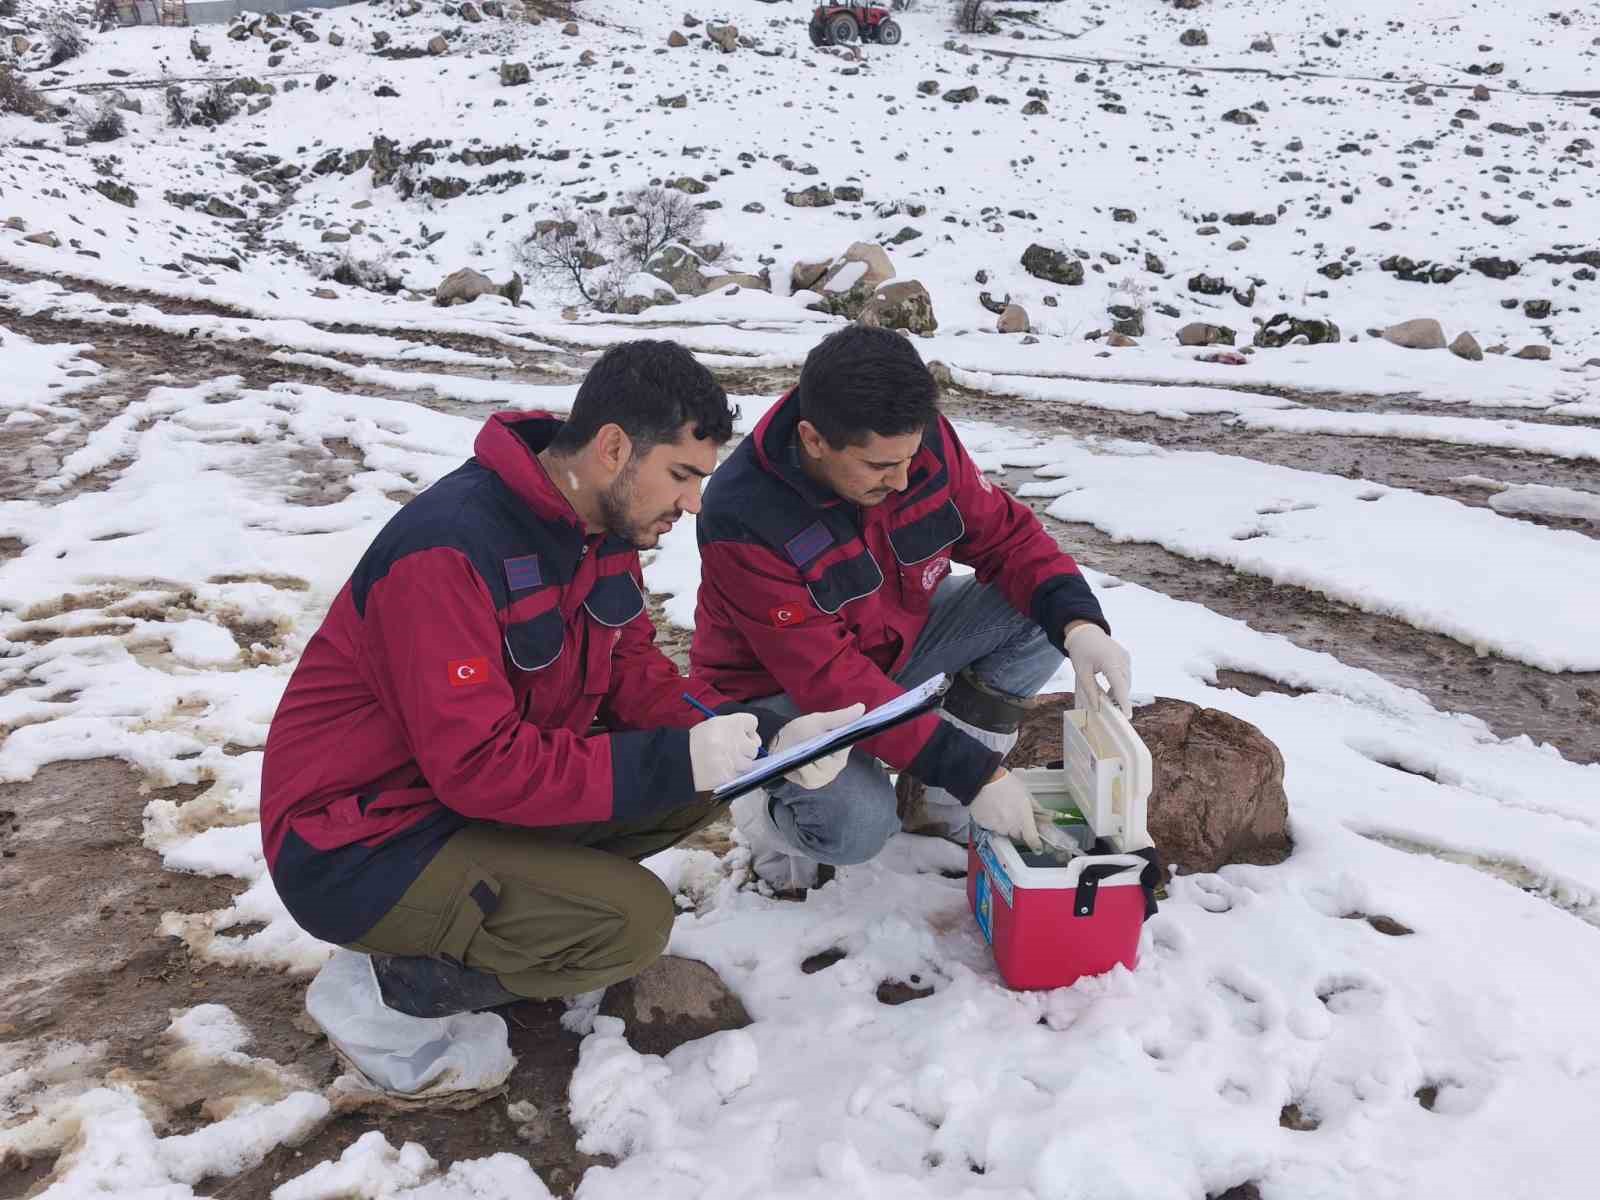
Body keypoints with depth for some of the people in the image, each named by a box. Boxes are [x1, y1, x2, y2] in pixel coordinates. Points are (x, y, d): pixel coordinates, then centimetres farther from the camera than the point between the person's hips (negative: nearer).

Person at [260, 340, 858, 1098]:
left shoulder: (603, 525, -2)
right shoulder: (450, 550, -28)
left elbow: (635, 677, 2)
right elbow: (481, 763, -30)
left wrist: (767, 737, -13)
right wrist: (675, 761, -30)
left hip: (470, 785, 8)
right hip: (355, 846, -8)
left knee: (699, 788, -4)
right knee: (631, 920, -22)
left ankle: (499, 903, 3)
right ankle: (382, 994, -3)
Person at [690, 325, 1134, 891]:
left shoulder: (925, 441, -18)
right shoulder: (743, 518, -33)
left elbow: (1006, 535, -6)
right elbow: (828, 679, -33)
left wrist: (1079, 625, -27)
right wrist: (974, 773, -34)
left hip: (899, 641, 6)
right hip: (783, 691, -6)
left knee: (1044, 610, -14)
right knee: (857, 828, -33)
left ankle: (941, 806, -5)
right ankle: (768, 807, 4)